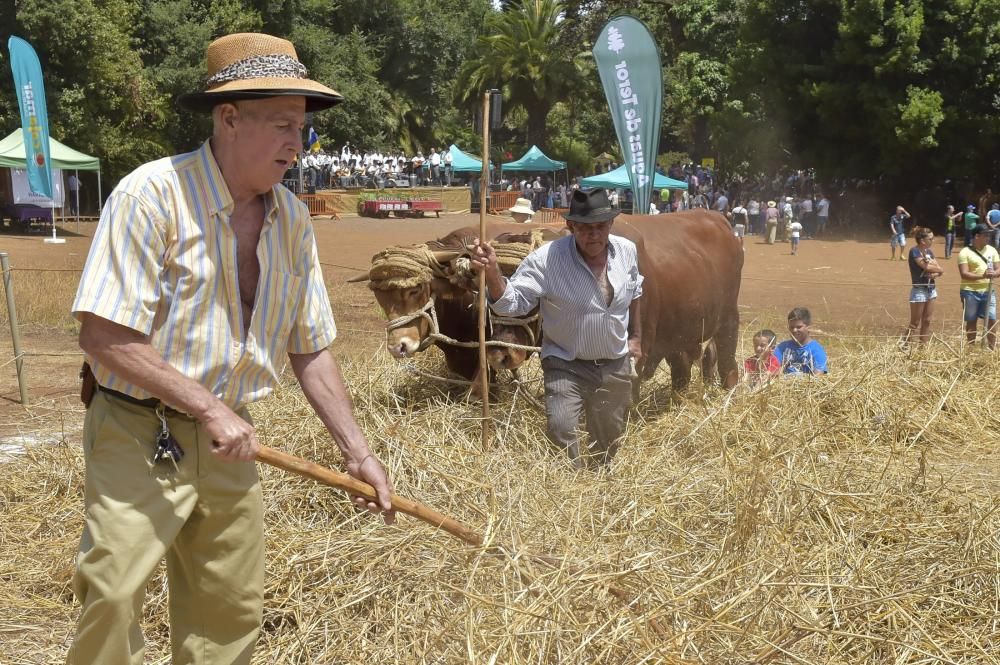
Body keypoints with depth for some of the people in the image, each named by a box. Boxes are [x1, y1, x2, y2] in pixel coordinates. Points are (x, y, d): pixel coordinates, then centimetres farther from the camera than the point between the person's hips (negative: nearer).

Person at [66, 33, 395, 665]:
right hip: (138, 434, -5)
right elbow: (103, 337, -20)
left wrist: (359, 453, 4)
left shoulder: (292, 218, 2)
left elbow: (310, 348, 8)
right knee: (114, 595, -13)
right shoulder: (153, 194, -16)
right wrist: (208, 407, -21)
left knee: (233, 610, 10)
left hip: (227, 440, 6)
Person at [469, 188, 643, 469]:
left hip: (616, 365, 4)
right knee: (560, 429, -23)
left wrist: (635, 337, 17)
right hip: (566, 365, -4)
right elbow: (511, 303, -24)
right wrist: (492, 272, -42)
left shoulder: (627, 251, -7)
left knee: (608, 441, 17)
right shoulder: (546, 259, -23)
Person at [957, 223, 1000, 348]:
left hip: (988, 291, 4)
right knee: (971, 322, 6)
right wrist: (982, 276, -29)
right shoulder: (965, 252, -8)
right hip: (970, 292, -4)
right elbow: (964, 274, -16)